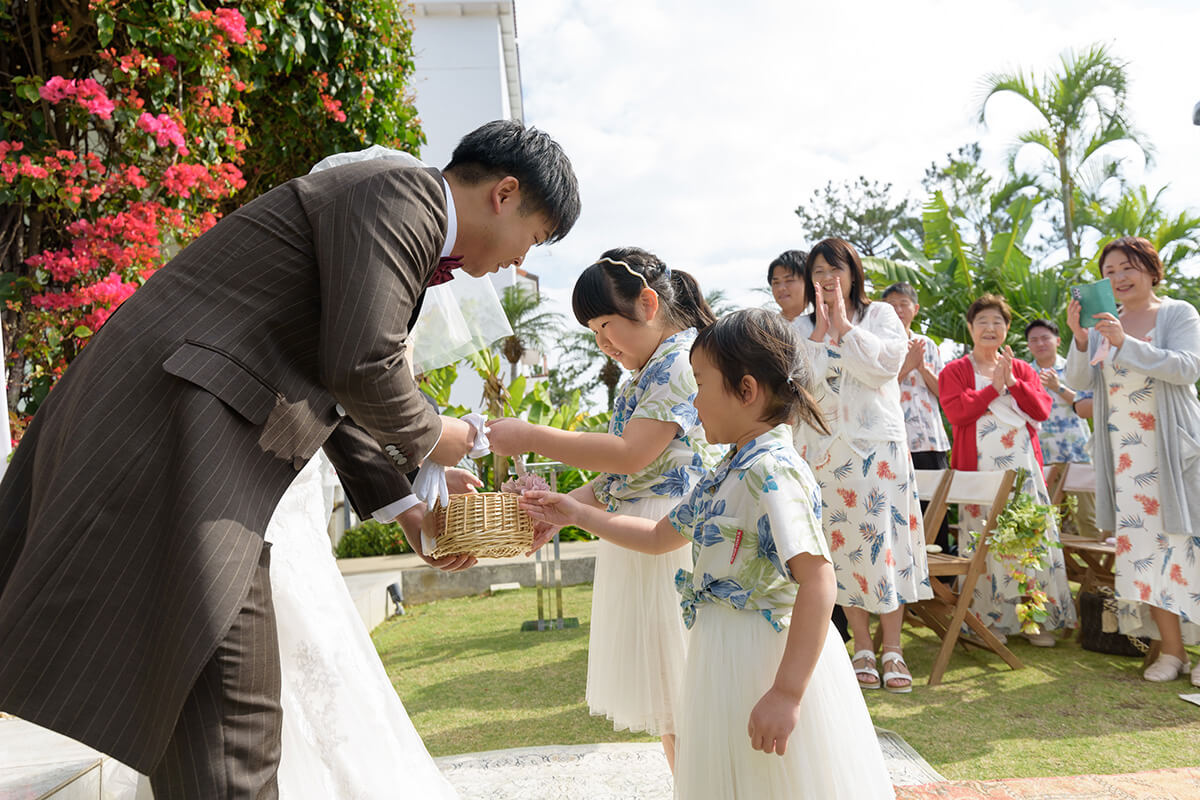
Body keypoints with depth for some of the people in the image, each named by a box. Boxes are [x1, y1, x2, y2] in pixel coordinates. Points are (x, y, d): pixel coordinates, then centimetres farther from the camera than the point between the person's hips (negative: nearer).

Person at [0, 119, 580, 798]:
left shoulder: (410, 224, 22)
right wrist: (427, 438, -2)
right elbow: (358, 364, -22)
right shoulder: (401, 194, -9)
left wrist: (407, 509, 21)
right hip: (177, 418, -10)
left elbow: (336, 394, 24)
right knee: (228, 696, -7)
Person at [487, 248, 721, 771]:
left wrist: (530, 438, -16)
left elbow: (631, 454, -21)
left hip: (671, 542, -10)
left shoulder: (683, 360, -12)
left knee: (680, 706, -3)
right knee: (664, 699, 13)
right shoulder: (647, 372, 18)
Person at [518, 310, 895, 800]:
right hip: (723, 651, 9)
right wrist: (576, 513, 19)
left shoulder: (772, 470, -20)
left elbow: (818, 581, -28)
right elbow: (660, 537, 22)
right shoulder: (727, 473, 10)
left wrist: (786, 693, -27)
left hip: (766, 657, -9)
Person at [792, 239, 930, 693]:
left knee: (887, 539, -4)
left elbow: (885, 365, -9)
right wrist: (821, 329, -9)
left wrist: (843, 325, -8)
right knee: (843, 544, 1)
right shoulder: (802, 328, 10)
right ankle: (862, 650, 11)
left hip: (879, 443, -1)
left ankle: (892, 650, 5)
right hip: (826, 447, 1)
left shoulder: (880, 315, 8)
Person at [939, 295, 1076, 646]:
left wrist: (1013, 383, -8)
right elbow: (956, 411, -10)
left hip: (1023, 466, 3)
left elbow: (1042, 410, 4)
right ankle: (990, 619, 5)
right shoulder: (955, 371, 7)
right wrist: (994, 387, -8)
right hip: (980, 468, -3)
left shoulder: (1022, 369, 18)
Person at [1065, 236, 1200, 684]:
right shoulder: (1104, 324, 12)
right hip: (1125, 454, 4)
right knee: (1143, 545, 1)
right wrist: (1079, 339, -14)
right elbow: (1079, 380, 4)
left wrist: (1126, 344, -24)